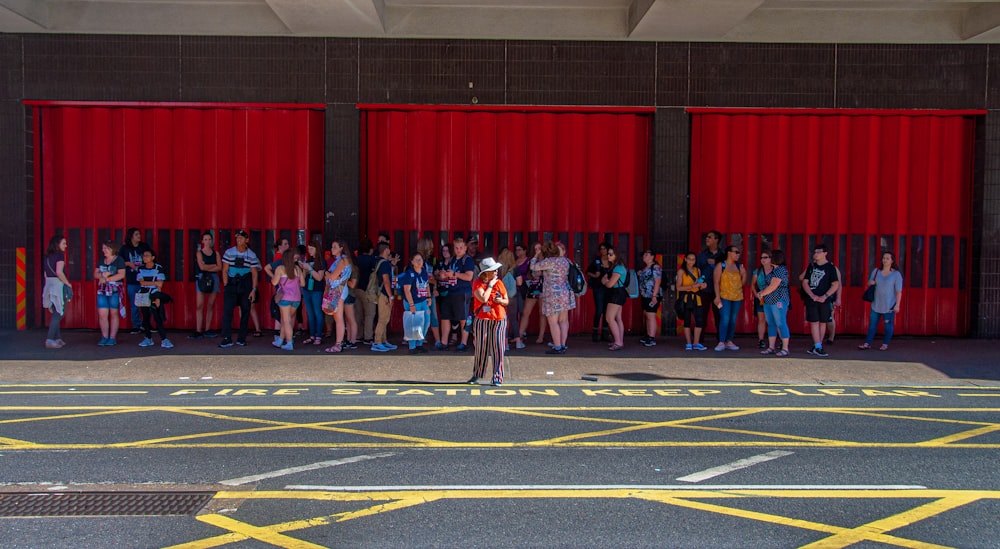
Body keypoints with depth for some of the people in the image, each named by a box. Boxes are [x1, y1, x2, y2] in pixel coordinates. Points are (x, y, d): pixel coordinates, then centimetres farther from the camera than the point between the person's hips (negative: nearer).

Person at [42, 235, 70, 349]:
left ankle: (58, 339, 19)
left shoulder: (48, 256, 13)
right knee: (58, 314, -3)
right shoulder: (60, 255, -11)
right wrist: (68, 283, -11)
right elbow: (59, 272, -21)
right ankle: (50, 340, -8)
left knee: (56, 314, 15)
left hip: (49, 286, 8)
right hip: (58, 285, -8)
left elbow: (46, 274, 15)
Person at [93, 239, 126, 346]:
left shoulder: (119, 260, -1)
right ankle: (104, 337, 7)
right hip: (102, 290, 5)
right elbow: (95, 274, 13)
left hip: (115, 290, -5)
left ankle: (112, 338, 5)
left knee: (114, 314, 0)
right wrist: (102, 275, -9)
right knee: (102, 314, -1)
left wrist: (107, 279, -14)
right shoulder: (101, 260, 16)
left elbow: (121, 274, -12)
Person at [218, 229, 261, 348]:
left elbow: (254, 273, 3)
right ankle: (227, 339, -10)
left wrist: (254, 289, -4)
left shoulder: (251, 255, 3)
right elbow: (225, 270, 4)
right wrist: (226, 286, -5)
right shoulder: (229, 253, 3)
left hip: (245, 285, 1)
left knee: (245, 311, 4)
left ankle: (241, 338, 13)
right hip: (231, 284, -1)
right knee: (227, 310, -10)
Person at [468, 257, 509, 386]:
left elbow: (507, 301, 12)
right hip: (482, 320, -2)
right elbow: (483, 299, -19)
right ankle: (476, 375, 20)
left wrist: (501, 301, -10)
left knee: (497, 349, -2)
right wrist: (490, 285, -11)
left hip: (499, 320, 2)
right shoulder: (477, 283, -5)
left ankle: (497, 378, 2)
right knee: (481, 348, 5)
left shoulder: (498, 283, 6)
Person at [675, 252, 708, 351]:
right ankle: (689, 344, 8)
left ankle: (696, 343, 4)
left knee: (700, 321, -4)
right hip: (686, 298, -4)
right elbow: (679, 287, -9)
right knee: (687, 321, 1)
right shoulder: (681, 271, -2)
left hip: (697, 298, 4)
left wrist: (703, 285, -1)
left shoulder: (698, 270, 12)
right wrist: (692, 286, -20)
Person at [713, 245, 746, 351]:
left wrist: (744, 274, 4)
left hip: (737, 297, 5)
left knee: (733, 320, 6)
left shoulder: (739, 267, 12)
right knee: (725, 319, -12)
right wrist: (717, 296, -13)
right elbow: (716, 282, -6)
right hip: (725, 297, -5)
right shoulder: (720, 266, -1)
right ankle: (721, 343, -10)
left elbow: (743, 283, 20)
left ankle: (729, 342, 13)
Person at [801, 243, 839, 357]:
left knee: (822, 322, 3)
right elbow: (805, 282, 7)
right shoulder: (811, 266, 9)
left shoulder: (830, 267, -1)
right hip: (811, 299, 2)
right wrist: (812, 295, -8)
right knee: (814, 322, -4)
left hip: (824, 300, -2)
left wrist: (825, 296, -15)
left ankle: (817, 347, 10)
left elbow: (836, 285, -6)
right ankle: (818, 347, -5)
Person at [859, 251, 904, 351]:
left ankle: (885, 344, 15)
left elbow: (899, 291, -9)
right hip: (876, 304, 4)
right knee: (872, 324, 8)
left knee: (888, 325, 3)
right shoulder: (876, 271, 7)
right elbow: (869, 283, 19)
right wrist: (871, 283, -6)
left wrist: (897, 305, -13)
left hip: (889, 305, -4)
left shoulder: (896, 274, -7)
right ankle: (867, 343, 14)